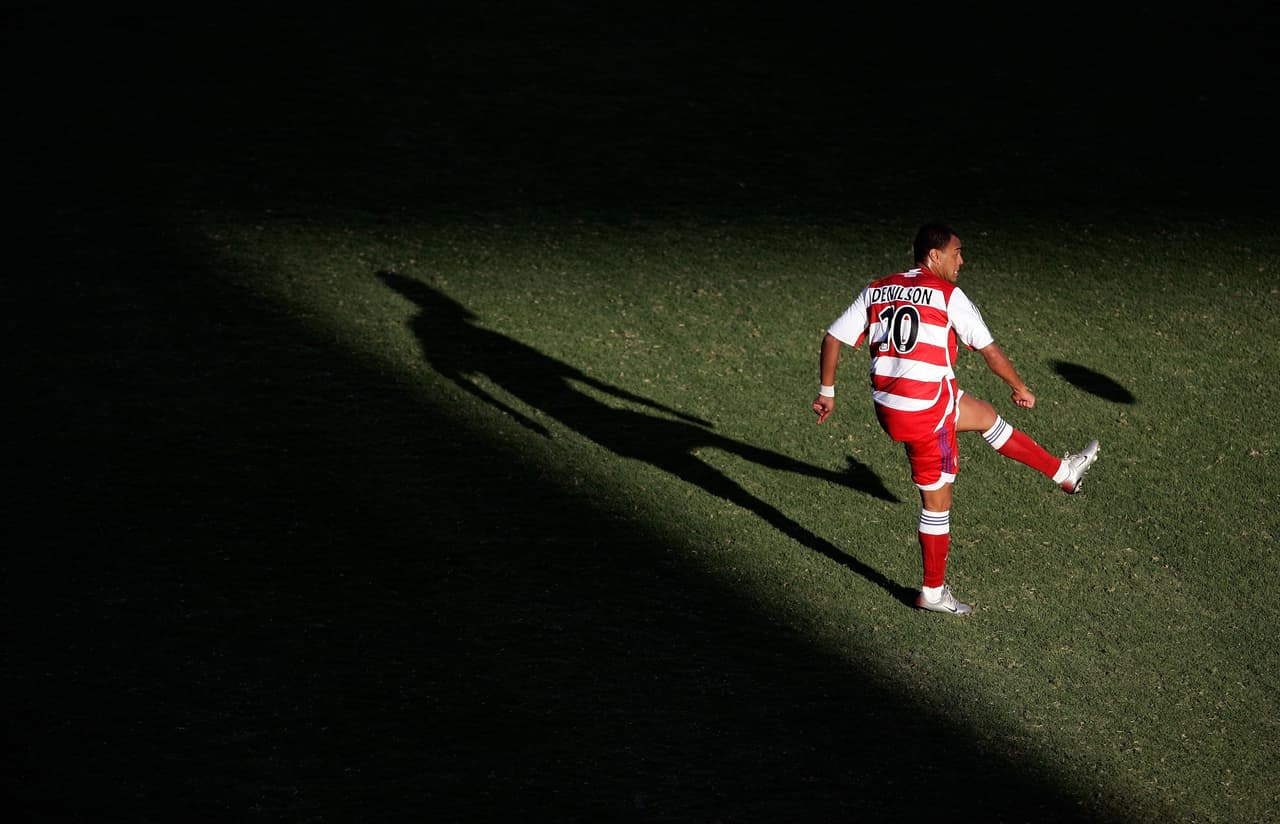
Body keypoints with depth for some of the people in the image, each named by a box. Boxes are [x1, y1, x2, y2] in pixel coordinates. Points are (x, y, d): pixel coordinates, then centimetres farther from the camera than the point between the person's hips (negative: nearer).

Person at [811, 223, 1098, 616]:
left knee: (985, 416, 24)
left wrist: (826, 392, 16)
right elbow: (989, 351, -4)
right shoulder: (948, 295, -9)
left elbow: (832, 338, 6)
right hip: (927, 412, -8)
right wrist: (1021, 388, 11)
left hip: (888, 405, 8)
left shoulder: (875, 291, 8)